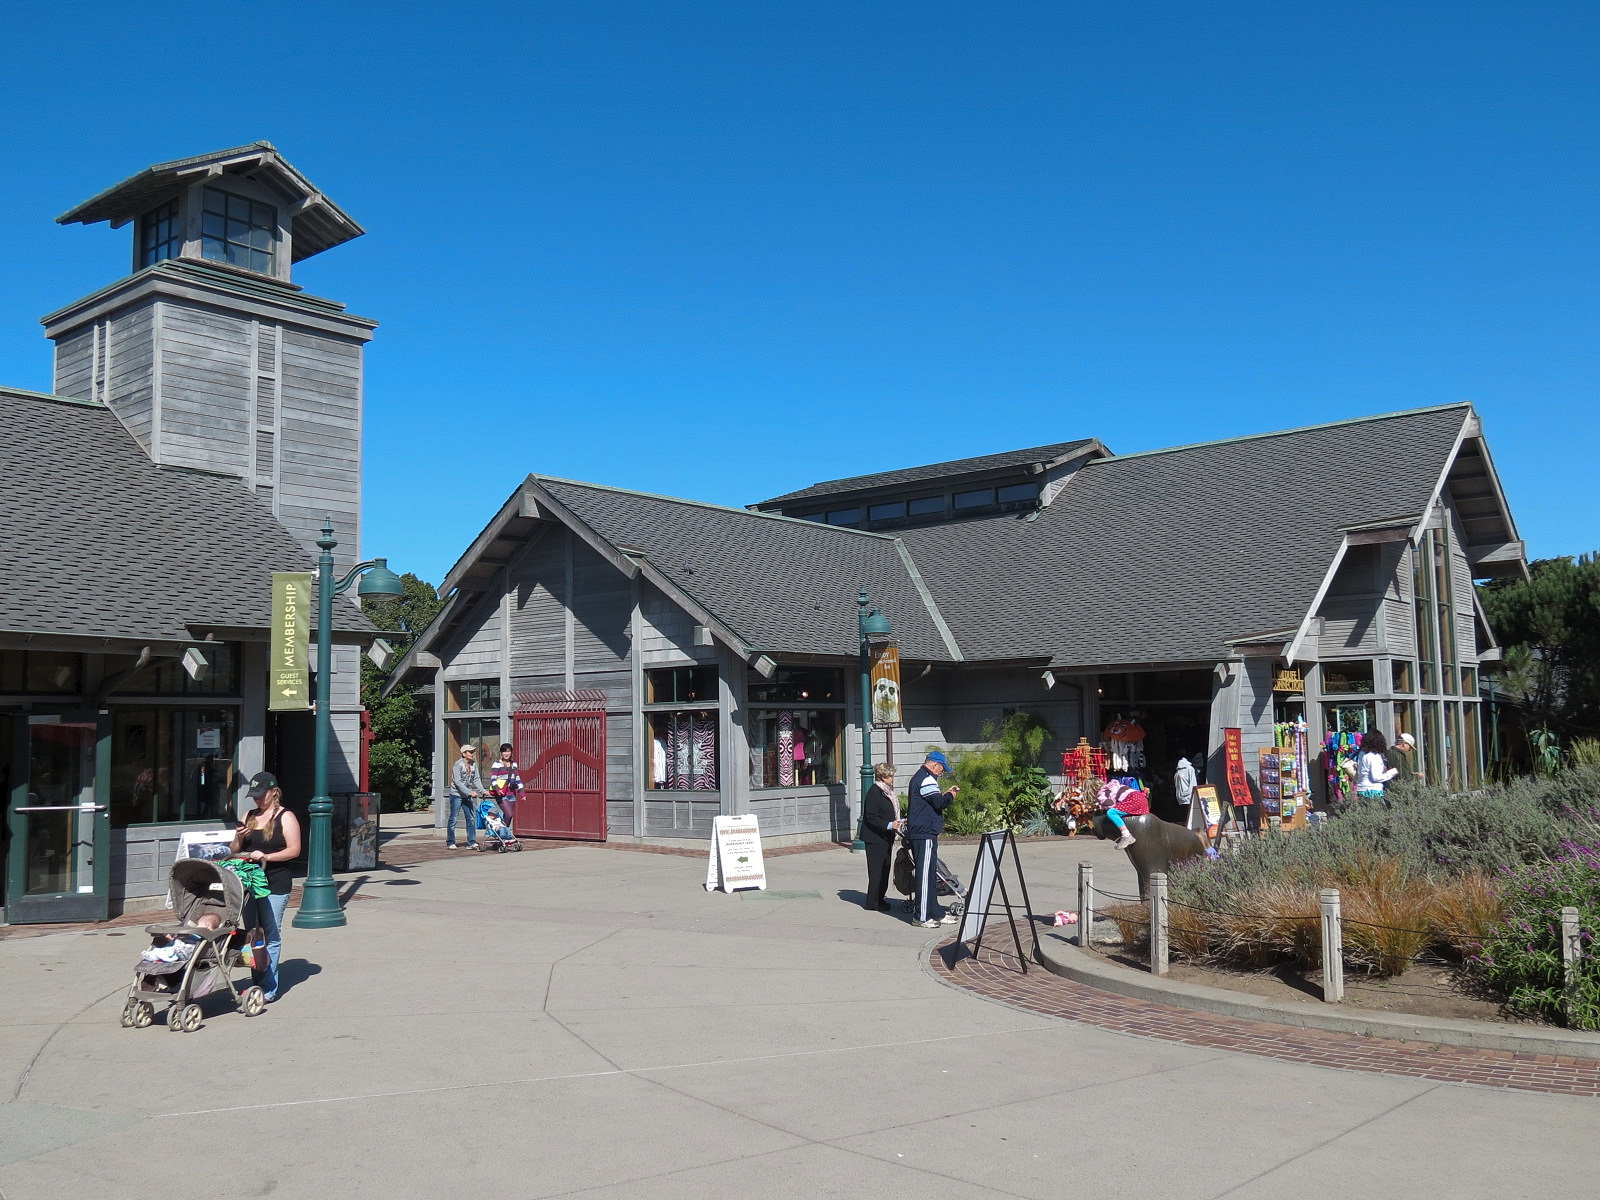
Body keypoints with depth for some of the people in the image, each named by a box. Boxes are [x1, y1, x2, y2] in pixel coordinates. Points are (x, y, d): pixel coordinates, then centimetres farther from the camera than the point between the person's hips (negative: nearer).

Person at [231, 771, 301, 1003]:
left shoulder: (285, 817, -2)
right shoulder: (249, 817, 15)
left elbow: (294, 850, -9)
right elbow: (235, 851, 19)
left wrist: (266, 856, -21)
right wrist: (239, 837, -2)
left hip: (275, 885, -6)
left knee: (271, 937, -5)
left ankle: (269, 989, -3)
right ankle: (256, 984, 17)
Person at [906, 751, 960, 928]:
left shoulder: (918, 778, 20)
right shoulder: (926, 779, -15)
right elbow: (939, 803, -20)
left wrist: (946, 794, 14)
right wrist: (950, 796, -2)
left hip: (918, 832, 11)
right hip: (925, 834, -11)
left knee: (927, 873, 14)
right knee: (925, 874, -7)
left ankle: (936, 913, 20)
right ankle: (922, 916, -5)